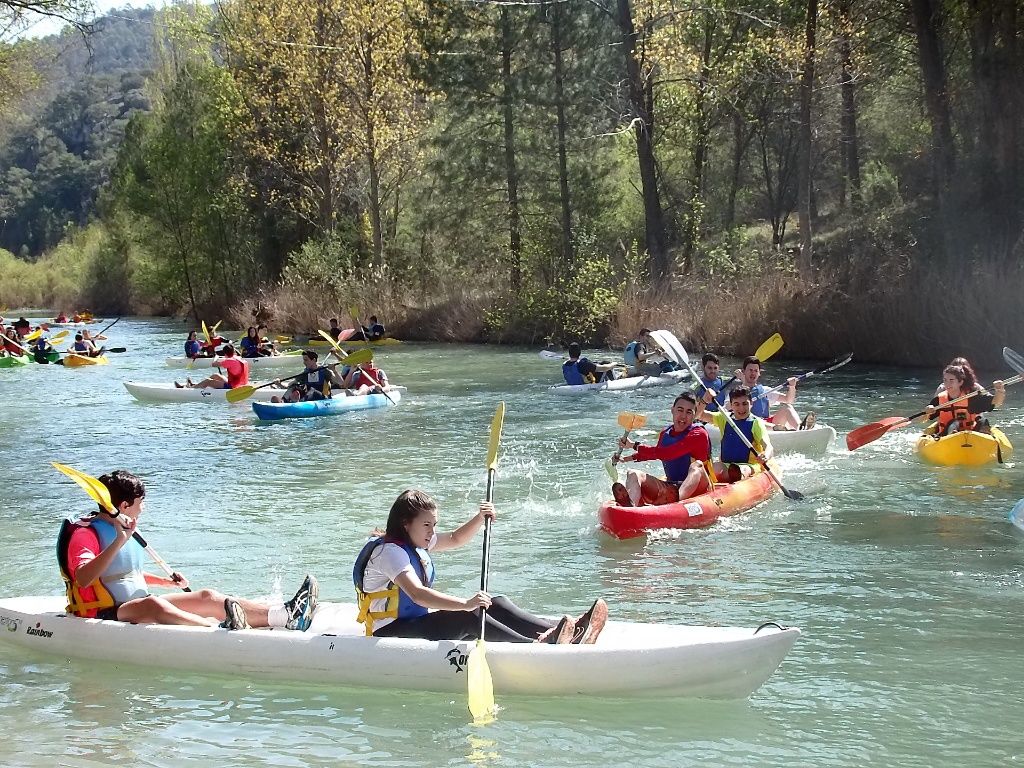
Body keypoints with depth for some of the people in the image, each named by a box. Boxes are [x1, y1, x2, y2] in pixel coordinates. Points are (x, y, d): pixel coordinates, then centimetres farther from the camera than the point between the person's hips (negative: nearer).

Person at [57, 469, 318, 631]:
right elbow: (83, 579, -31)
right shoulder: (86, 534, -12)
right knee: (154, 604, -39)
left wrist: (165, 581, 19)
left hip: (137, 605, 9)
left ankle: (286, 615, -24)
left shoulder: (125, 530, 18)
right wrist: (118, 542, -38)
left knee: (207, 596, -8)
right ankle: (219, 628, -63)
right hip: (107, 616, -9)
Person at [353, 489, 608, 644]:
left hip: (417, 622, 10)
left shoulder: (413, 542, 13)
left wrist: (480, 518, 8)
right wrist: (464, 604, -43)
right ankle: (537, 646, -46)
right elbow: (417, 594, -34)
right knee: (466, 618, -30)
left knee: (496, 604, -6)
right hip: (391, 632, -9)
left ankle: (570, 632, -22)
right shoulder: (389, 551, -19)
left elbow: (455, 539, 27)